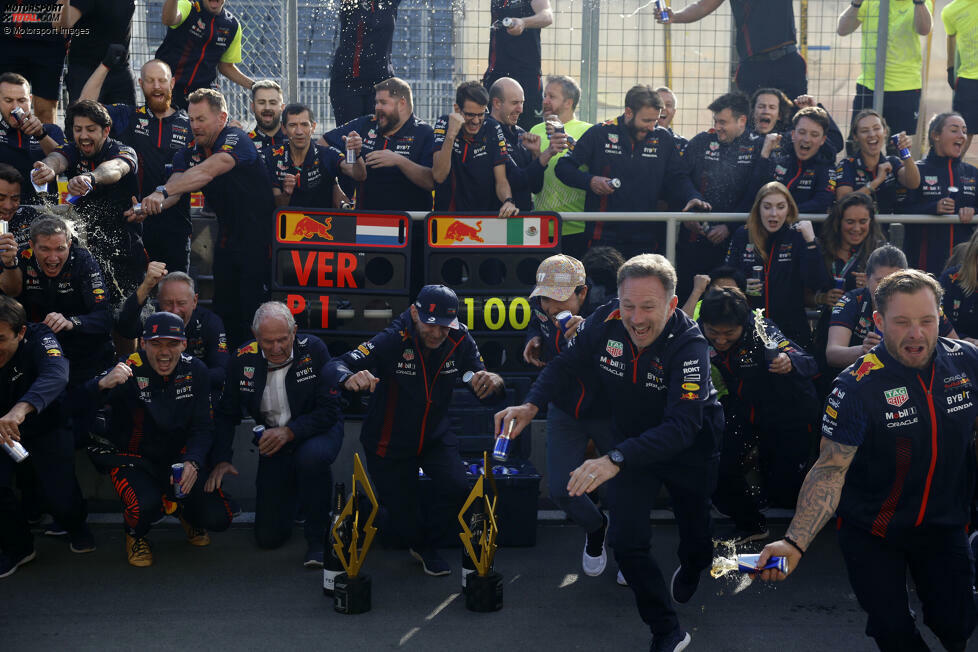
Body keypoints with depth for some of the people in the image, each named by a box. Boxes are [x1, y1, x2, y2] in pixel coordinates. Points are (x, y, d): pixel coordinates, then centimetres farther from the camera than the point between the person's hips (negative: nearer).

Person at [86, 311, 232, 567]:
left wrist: (192, 462, -23)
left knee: (218, 518, -10)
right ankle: (136, 535, 5)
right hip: (132, 458, -3)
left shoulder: (194, 371, -7)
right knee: (146, 505, -34)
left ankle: (186, 512, 28)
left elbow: (203, 428, -3)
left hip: (179, 457, 4)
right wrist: (103, 384, -55)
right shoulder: (130, 370, -20)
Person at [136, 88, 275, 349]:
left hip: (258, 237, -7)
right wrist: (153, 204, -32)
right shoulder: (189, 152, 6)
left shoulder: (237, 140, -17)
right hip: (227, 237, 7)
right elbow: (177, 183, -10)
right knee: (224, 309, 10)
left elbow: (207, 172, -33)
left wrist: (162, 191, -43)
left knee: (253, 308, -8)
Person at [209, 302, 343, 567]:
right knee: (268, 537, -4)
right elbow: (227, 414, 2)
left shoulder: (313, 350, -19)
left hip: (318, 430, -3)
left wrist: (289, 431, -30)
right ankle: (296, 493, 32)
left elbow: (329, 409, -19)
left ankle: (317, 538, -18)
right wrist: (222, 460, -10)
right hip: (274, 442, 3)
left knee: (311, 457, -42)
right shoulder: (244, 359, -10)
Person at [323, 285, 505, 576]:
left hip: (435, 437, 3)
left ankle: (426, 544, 10)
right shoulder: (393, 340, -25)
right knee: (404, 529, -2)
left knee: (459, 491, -22)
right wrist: (350, 379, -56)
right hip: (390, 445, -3)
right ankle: (375, 512, 37)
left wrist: (493, 382, -36)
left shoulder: (460, 341, -13)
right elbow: (334, 366, -31)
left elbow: (484, 389, -10)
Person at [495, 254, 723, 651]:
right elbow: (566, 364, -7)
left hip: (690, 448, -3)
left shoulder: (689, 345, -35)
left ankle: (692, 569, 57)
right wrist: (531, 406, -27)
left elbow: (681, 425, -44)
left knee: (695, 533, 17)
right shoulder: (606, 322, -22)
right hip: (632, 444, 3)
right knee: (626, 540, -8)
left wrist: (616, 460, -56)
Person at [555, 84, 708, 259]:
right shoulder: (600, 134, -1)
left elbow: (678, 179, 11)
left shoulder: (663, 139, 7)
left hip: (648, 241, 2)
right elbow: (563, 167, 2)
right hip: (604, 238, -2)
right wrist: (590, 181, -15)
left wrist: (693, 198, -10)